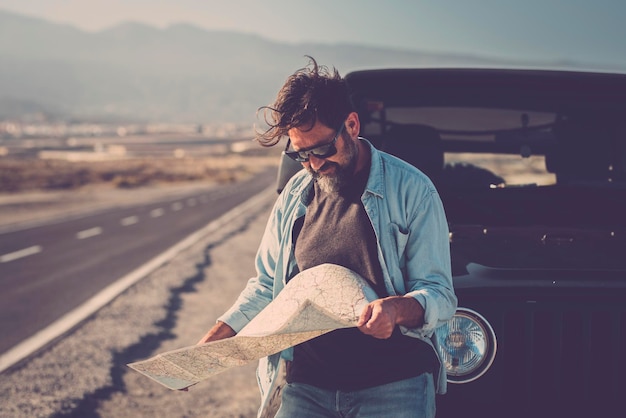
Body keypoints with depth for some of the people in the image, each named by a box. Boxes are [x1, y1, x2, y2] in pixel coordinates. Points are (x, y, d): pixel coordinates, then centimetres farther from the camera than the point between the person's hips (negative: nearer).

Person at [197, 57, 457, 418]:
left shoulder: (412, 191, -5)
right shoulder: (295, 195, 9)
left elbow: (440, 296, -6)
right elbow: (267, 286, 16)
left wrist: (397, 308, -29)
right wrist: (208, 347, 3)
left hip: (392, 386, -3)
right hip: (303, 384, 4)